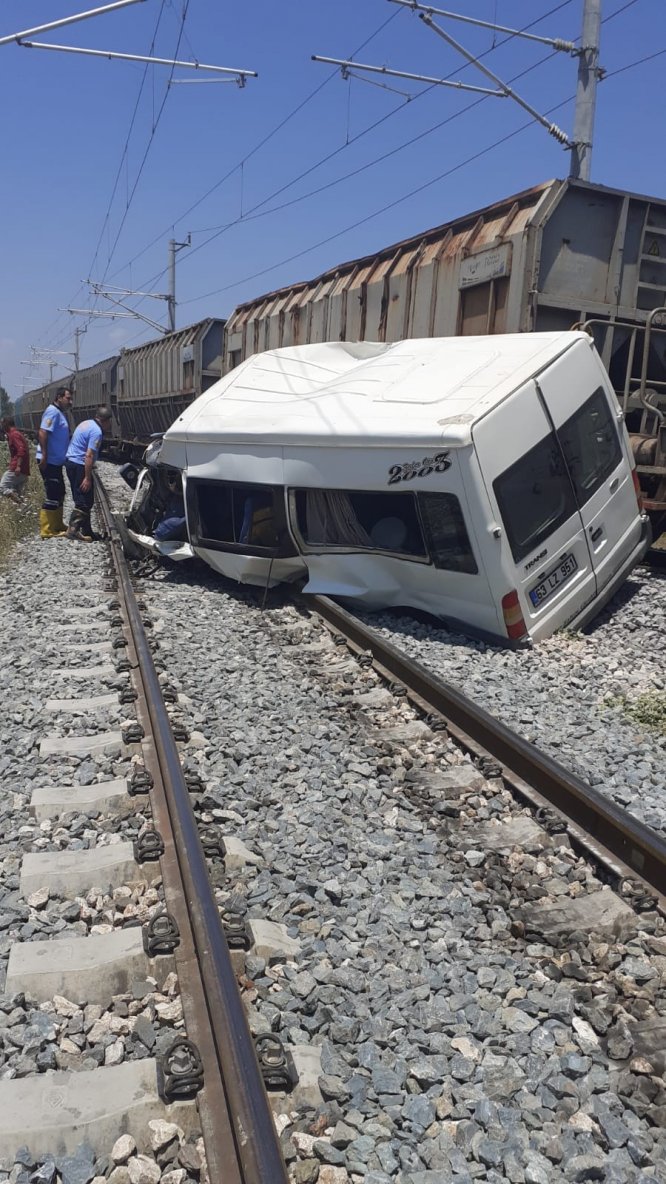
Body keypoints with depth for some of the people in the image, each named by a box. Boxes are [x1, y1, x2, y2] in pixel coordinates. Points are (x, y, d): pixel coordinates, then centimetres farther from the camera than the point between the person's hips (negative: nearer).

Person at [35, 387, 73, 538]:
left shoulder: (61, 413, 16)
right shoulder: (53, 412, -15)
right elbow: (43, 433, -24)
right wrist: (44, 457, -27)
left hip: (56, 461, 11)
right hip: (49, 461, -11)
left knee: (59, 493, 17)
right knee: (52, 495, -8)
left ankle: (57, 526, 27)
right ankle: (47, 530, -4)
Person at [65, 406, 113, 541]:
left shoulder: (87, 423, 14)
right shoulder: (97, 431, -16)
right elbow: (89, 455, -23)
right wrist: (87, 478, -23)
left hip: (71, 461, 10)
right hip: (79, 465, -10)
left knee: (81, 499, 13)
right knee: (85, 501, -6)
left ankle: (86, 531, 18)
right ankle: (73, 529, -8)